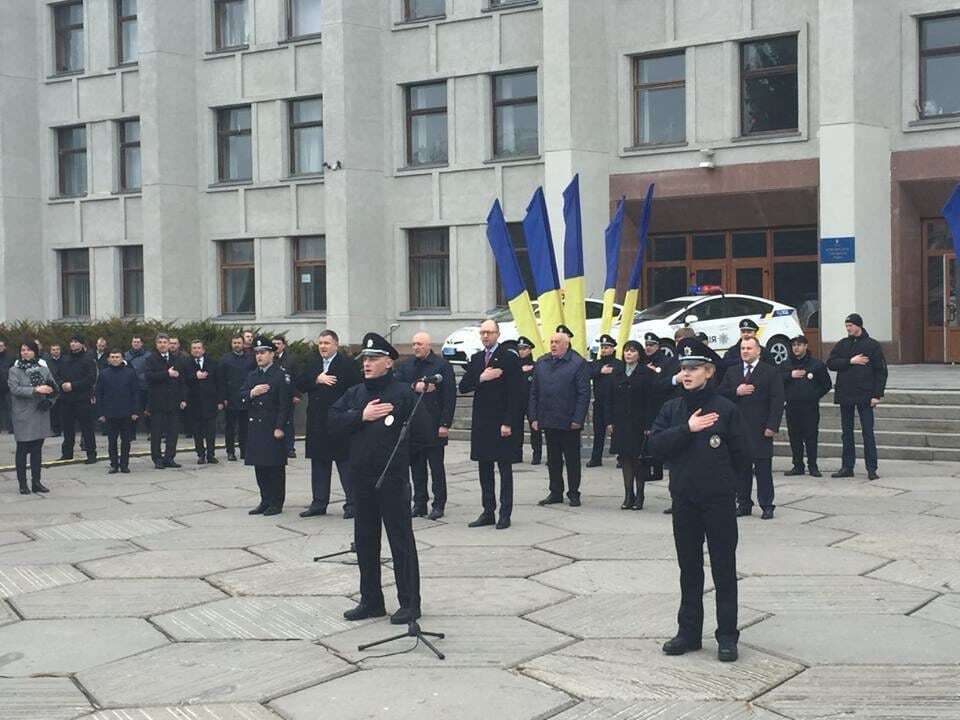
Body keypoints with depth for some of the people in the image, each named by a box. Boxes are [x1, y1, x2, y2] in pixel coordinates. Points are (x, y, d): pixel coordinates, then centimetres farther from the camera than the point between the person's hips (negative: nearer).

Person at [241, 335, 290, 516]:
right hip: (255, 428, 7)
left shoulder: (280, 376, -7)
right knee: (259, 466, 10)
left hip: (273, 428, -7)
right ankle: (265, 501, 20)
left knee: (275, 466, -1)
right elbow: (241, 398, 12)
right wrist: (251, 393, -9)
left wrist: (280, 428, -15)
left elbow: (284, 404, -11)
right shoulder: (252, 376, 15)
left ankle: (277, 503, 7)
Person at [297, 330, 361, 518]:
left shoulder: (347, 363, -6)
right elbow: (299, 385, 5)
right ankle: (319, 503, 21)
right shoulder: (313, 363, 13)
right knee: (319, 464, 12)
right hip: (317, 423, 6)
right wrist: (317, 379, -11)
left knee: (345, 463, -1)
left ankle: (351, 503, 5)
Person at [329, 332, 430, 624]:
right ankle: (371, 600, 26)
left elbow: (424, 433, -11)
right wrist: (361, 416, -12)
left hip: (393, 478, -6)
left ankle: (409, 603, 11)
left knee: (401, 540, 1)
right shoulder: (355, 393, 11)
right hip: (361, 477, 6)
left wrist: (396, 441, -3)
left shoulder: (403, 393, -7)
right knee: (365, 540, 13)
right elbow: (332, 422, -1)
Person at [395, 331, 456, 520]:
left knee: (436, 467, 2)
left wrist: (445, 424, -12)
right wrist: (415, 387, -17)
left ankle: (439, 504, 10)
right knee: (416, 467, 9)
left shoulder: (442, 365, -3)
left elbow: (450, 396, -7)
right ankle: (419, 503, 17)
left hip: (434, 425, -4)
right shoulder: (404, 366, 12)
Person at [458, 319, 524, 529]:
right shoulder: (475, 359, 12)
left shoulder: (510, 358, -6)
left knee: (505, 468, 1)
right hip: (481, 423, 6)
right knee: (484, 469, 9)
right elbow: (463, 387, 5)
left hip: (502, 423, -6)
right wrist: (481, 378, -13)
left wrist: (508, 423, -16)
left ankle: (505, 514, 7)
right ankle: (488, 512, 17)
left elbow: (516, 394, -11)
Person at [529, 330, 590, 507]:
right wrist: (535, 417, 5)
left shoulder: (578, 363, -6)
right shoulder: (541, 363, 9)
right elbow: (534, 392, 12)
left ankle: (573, 493, 15)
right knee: (553, 459, 12)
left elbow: (584, 393, -9)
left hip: (569, 423, -5)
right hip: (548, 421, 5)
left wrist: (577, 419, -14)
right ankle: (555, 492, 21)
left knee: (572, 459, 5)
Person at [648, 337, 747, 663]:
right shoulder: (672, 409, 4)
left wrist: (720, 479, 6)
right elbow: (654, 445, -9)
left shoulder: (725, 409, -7)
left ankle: (727, 636, 13)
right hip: (684, 501, 4)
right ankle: (689, 633, 22)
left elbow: (741, 457, -2)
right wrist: (687, 429, -17)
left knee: (724, 571, 4)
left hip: (719, 502, -3)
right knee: (689, 569, 13)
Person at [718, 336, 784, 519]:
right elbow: (720, 394, 8)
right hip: (737, 429, 4)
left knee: (763, 469, 0)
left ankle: (767, 506, 6)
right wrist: (736, 392, -11)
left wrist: (772, 426, -12)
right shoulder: (731, 372, 14)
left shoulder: (771, 372, 1)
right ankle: (743, 504, 15)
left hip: (760, 429, -4)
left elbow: (777, 401, -4)